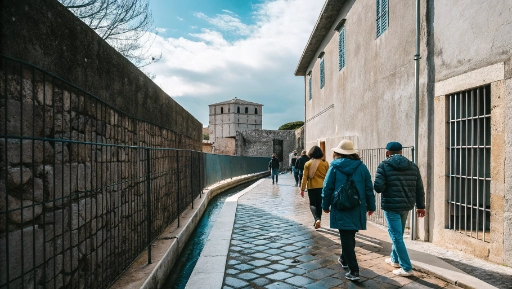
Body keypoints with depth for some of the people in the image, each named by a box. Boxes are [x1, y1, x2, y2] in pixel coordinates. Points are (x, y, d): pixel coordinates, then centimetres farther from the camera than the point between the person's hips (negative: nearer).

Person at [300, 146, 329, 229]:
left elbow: (305, 177, -4)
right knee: (319, 204, 14)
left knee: (312, 204, 10)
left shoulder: (308, 164, -4)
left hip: (311, 187, -1)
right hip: (322, 187, 1)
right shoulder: (325, 163, -2)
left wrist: (302, 189, 1)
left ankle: (317, 219, -13)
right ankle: (318, 221, 22)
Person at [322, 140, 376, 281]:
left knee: (346, 238, 1)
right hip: (357, 209, 4)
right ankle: (344, 259, 40)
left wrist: (326, 205, 8)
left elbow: (327, 188, -4)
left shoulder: (334, 167, -5)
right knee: (349, 236, 21)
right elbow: (369, 189, 4)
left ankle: (354, 271, -1)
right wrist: (371, 206, 13)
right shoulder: (362, 167, 1)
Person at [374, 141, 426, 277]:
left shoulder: (384, 165, -9)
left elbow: (378, 187, -16)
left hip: (391, 205, -6)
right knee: (398, 234, 22)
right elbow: (419, 188, 8)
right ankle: (395, 259, 36)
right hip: (406, 205, 7)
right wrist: (421, 206, 15)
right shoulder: (413, 166, 7)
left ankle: (407, 268, 3)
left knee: (396, 236, 0)